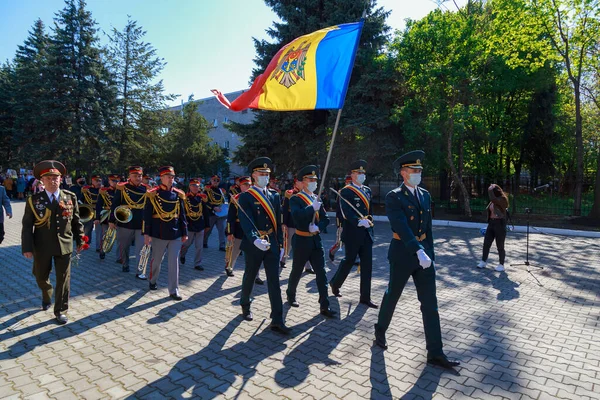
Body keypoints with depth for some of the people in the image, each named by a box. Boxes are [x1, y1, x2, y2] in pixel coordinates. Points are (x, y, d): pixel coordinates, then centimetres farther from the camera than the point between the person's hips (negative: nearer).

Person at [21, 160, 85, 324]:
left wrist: (80, 240, 4)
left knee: (63, 279, 5)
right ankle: (46, 297, 49)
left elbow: (76, 221, 5)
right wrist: (27, 247, -10)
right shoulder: (34, 200, -4)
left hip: (64, 245, 0)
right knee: (41, 277, 18)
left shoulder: (71, 197, 0)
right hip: (42, 246, 0)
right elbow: (27, 226, -4)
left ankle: (60, 310, 19)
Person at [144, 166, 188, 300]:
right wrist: (147, 234, -7)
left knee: (174, 262, 2)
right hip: (159, 234, -2)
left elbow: (182, 215, 7)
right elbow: (147, 215, -5)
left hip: (175, 234, 2)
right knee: (156, 260, 14)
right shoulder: (153, 194, -5)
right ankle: (153, 281, 40)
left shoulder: (178, 194, 4)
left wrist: (184, 233, 7)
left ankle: (174, 290, 9)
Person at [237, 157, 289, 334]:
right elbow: (246, 222, -21)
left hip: (272, 245, 4)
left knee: (274, 281, 1)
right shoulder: (245, 197, -8)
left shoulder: (274, 196, 8)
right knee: (250, 277, 15)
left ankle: (277, 320, 4)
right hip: (253, 245, -3)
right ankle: (245, 306, 41)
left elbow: (278, 220, 11)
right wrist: (255, 240, -36)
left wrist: (280, 240, 7)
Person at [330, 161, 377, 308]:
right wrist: (359, 221, -36)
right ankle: (335, 283, 32)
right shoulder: (346, 192, -9)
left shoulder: (367, 190, 14)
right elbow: (347, 211, -22)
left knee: (367, 264, 5)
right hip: (352, 233, -6)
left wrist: (369, 221, 11)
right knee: (349, 260, 6)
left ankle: (365, 297, 13)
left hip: (366, 233, 7)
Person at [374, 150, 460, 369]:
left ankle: (435, 353, 11)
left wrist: (430, 252, 13)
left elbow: (427, 227, 14)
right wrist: (418, 251, -33)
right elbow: (402, 227, -24)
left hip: (424, 253, 5)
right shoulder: (394, 197, -12)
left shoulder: (425, 195, 9)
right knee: (392, 296, 13)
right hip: (402, 254, -5)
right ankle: (380, 331, 37)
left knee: (430, 304, 4)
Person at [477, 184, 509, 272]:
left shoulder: (503, 199, -12)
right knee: (486, 243, 5)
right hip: (491, 223, 7)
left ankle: (501, 265, 13)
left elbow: (492, 199, -33)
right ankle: (483, 262, 14)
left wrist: (490, 189, -19)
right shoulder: (493, 201, 11)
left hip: (500, 224, -7)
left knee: (500, 246, 1)